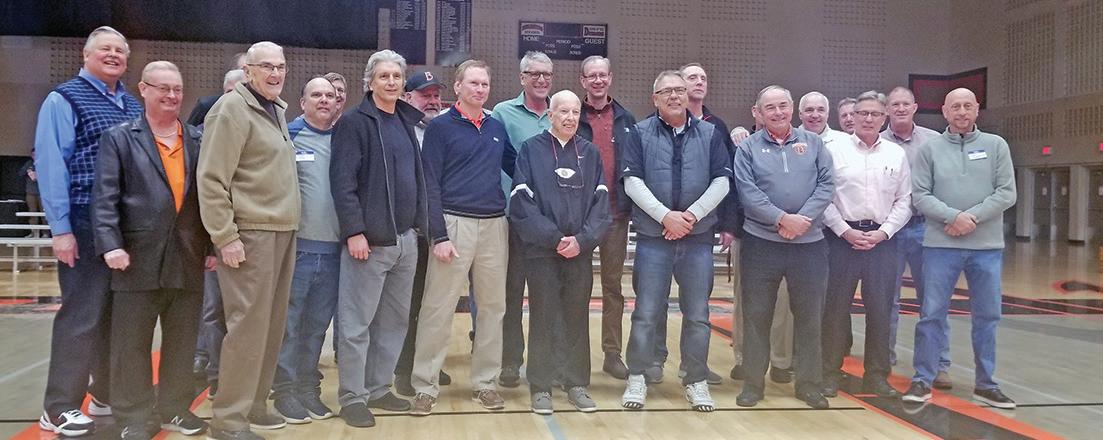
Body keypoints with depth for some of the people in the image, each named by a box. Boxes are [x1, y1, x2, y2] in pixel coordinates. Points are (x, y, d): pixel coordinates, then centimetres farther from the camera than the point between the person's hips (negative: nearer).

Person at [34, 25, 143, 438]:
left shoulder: (133, 105, 15)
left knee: (119, 313, 12)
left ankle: (107, 395, 25)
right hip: (86, 224, -6)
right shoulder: (64, 100, -4)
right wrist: (60, 229, -15)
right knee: (82, 314, -5)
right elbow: (50, 165, -10)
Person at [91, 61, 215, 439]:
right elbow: (105, 197, -5)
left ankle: (176, 409, 25)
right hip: (138, 260, -3)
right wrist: (111, 245, -15)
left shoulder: (199, 141, 12)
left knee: (182, 343, 11)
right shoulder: (118, 138, 2)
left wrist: (213, 246, 6)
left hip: (188, 260, 3)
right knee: (131, 345, 4)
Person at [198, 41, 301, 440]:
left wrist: (288, 227, 15)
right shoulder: (232, 109, -9)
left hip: (282, 232, 8)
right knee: (248, 324, -7)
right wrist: (225, 237, -17)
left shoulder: (276, 110, 17)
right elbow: (212, 179, -14)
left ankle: (253, 404, 23)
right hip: (250, 234, -8)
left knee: (272, 324, 11)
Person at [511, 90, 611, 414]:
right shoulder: (531, 150, -1)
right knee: (543, 318, 3)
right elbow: (522, 203, -8)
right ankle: (541, 386, 13)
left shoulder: (590, 153, 8)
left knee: (578, 317, 8)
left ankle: (577, 383, 19)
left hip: (581, 251, 3)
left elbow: (601, 204, 3)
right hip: (541, 251, -2)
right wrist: (554, 239, -13)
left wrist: (583, 239, -10)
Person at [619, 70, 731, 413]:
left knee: (697, 314, 7)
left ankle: (696, 380, 19)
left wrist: (692, 214, -10)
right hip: (653, 237, -1)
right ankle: (637, 378, 15)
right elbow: (632, 181, -6)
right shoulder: (640, 133, 2)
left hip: (699, 237, 2)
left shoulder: (710, 134, 7)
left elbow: (722, 180, 1)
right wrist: (665, 215, -15)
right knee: (646, 313, 2)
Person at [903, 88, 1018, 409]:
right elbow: (920, 195, -4)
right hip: (941, 245, -1)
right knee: (932, 314, 1)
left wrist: (973, 218, -13)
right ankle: (922, 380, 10)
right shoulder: (931, 149, 3)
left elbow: (1006, 193, -1)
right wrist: (954, 216, -17)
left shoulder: (996, 146, 6)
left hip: (987, 246, 2)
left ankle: (985, 384, 20)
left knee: (987, 317, 8)